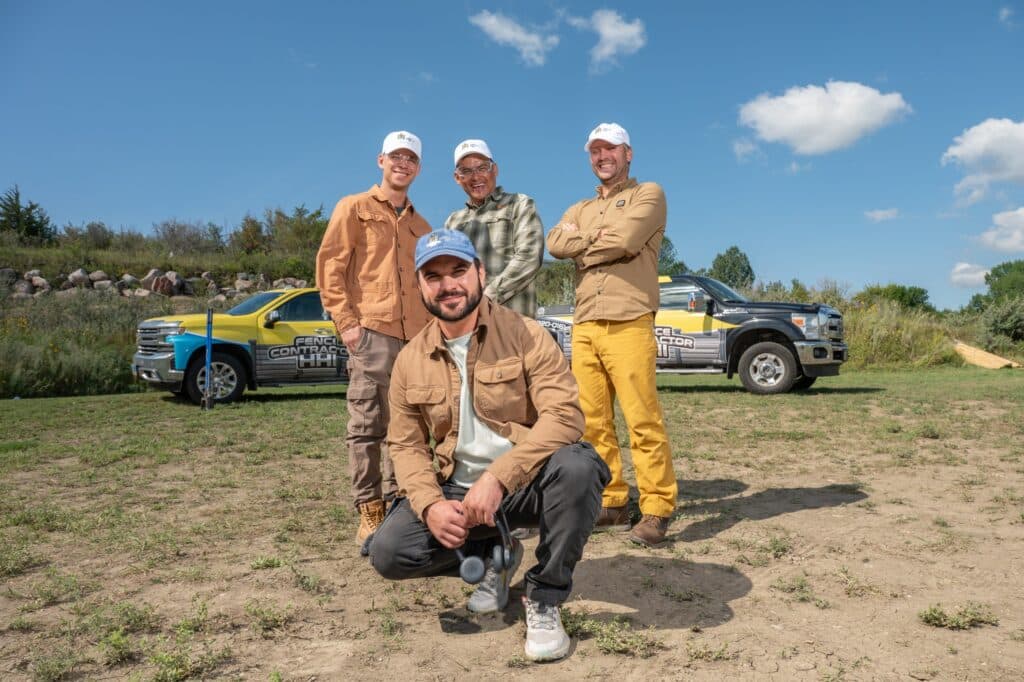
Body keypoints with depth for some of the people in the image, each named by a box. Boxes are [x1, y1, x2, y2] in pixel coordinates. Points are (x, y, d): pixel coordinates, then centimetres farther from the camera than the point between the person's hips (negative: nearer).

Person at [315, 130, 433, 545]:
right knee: (368, 426, -4)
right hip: (371, 332, -5)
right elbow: (329, 267, -1)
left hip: (415, 337, 5)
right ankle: (369, 514, 3)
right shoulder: (354, 208, 7)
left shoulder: (420, 226, 22)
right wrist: (346, 322, -10)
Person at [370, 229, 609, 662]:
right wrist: (429, 504, -16)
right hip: (456, 491, 3)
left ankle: (545, 598, -11)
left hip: (526, 483, -3)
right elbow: (405, 445, 4)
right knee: (389, 550, -19)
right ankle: (493, 556, 11)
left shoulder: (524, 335, -9)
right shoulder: (410, 360, 3)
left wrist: (498, 478, -31)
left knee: (578, 466, -35)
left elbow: (563, 416, -20)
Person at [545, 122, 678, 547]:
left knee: (642, 420, -9)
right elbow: (555, 243, 4)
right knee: (592, 422, 4)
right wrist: (597, 236, -6)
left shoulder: (647, 194, 8)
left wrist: (584, 251, 4)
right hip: (584, 327, 6)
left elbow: (624, 240, -11)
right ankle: (611, 503, 12)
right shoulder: (580, 210, 25)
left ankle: (656, 509, -3)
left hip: (629, 324, -6)